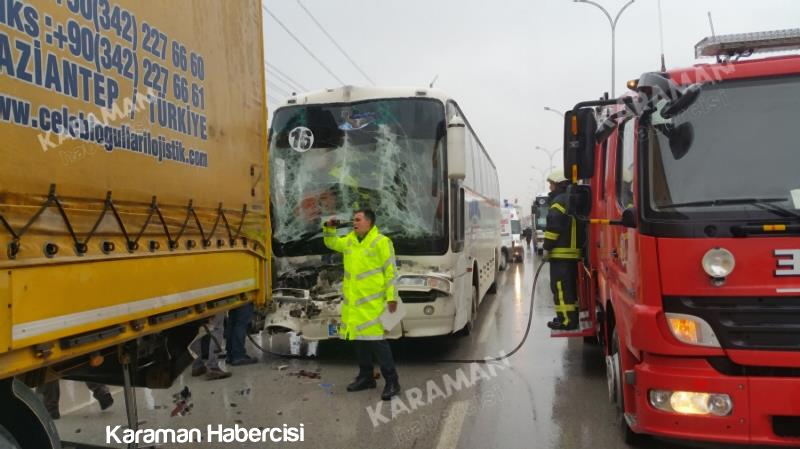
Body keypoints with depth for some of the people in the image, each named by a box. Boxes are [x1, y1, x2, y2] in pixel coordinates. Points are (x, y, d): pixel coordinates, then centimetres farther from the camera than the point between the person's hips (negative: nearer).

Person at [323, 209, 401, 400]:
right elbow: (332, 243, 28)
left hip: (371, 300, -7)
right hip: (352, 300, 8)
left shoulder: (381, 242, -8)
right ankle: (366, 377, 28)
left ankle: (392, 381, -3)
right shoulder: (350, 240, 12)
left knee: (375, 338, -11)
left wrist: (392, 296, -12)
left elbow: (390, 271, -10)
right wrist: (329, 228, 9)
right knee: (359, 338, 14)